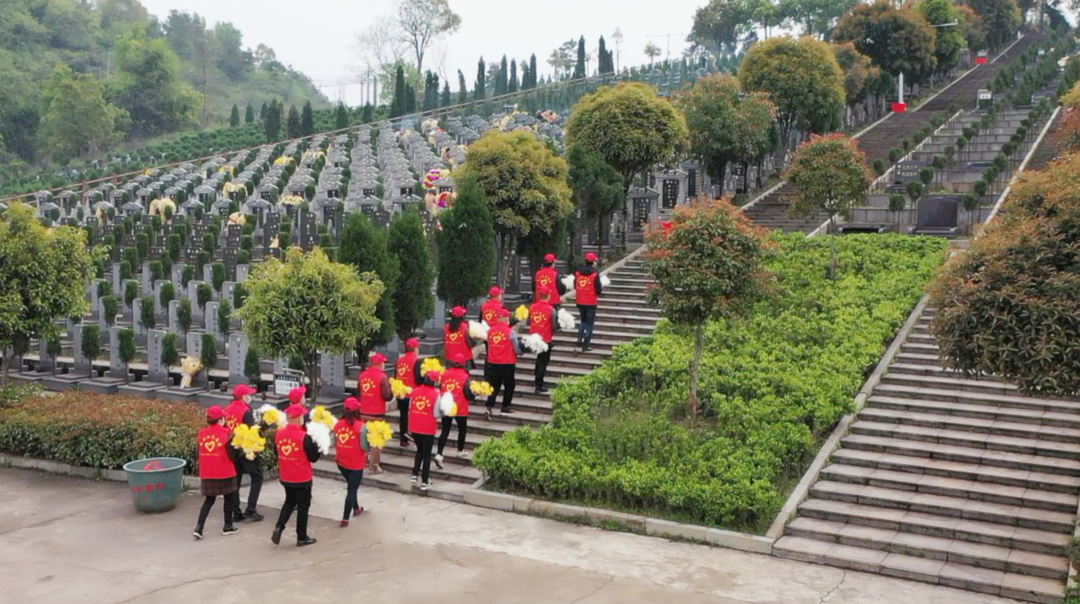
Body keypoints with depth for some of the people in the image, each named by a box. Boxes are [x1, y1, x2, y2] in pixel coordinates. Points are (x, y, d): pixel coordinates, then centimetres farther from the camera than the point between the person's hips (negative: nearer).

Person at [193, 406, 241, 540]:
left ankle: (199, 528, 2)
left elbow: (200, 453, 9)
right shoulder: (226, 433, -13)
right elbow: (231, 454, -11)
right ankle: (228, 526, 22)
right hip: (224, 473, -4)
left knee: (209, 500, 14)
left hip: (207, 473, 4)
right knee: (229, 498, 14)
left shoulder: (202, 433, 1)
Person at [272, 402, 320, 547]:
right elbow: (313, 458, -14)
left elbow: (277, 453, 9)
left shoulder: (279, 433, -5)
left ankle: (278, 528, 7)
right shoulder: (304, 437, -22)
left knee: (290, 502, 25)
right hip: (302, 479, -5)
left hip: (285, 478, 5)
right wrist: (315, 444, 0)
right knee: (303, 506, 11)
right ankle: (302, 538, 19)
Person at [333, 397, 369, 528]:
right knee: (352, 489, 5)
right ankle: (345, 519, 5)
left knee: (351, 486, 27)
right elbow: (364, 447, -20)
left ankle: (356, 509, 43)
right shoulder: (361, 426, -20)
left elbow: (334, 443, 4)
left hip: (341, 462, 5)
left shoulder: (337, 424, -5)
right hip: (356, 464, -5)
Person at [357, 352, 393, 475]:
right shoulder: (382, 376, -16)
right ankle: (374, 466, 7)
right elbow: (387, 396, -18)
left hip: (363, 412, 6)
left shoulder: (362, 375, 4)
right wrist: (392, 392, 1)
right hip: (377, 414, -6)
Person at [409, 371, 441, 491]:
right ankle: (424, 482, 13)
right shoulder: (435, 394, -14)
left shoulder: (415, 391, 0)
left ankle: (415, 475, 20)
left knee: (419, 451, 25)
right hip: (428, 429, -4)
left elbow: (410, 408, 6)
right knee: (427, 454, 9)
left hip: (414, 427, 4)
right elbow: (436, 414, -13)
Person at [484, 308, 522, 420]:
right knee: (509, 386, 15)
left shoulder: (490, 331, -1)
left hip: (492, 363, 4)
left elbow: (489, 346, 8)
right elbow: (517, 350, -9)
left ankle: (489, 408, -2)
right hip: (507, 364, -4)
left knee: (494, 387, 11)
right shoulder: (511, 332, -13)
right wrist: (521, 350, 12)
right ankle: (505, 408, 19)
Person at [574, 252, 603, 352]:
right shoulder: (595, 274, -14)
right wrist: (601, 288, 7)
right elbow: (598, 290, -15)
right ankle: (585, 346, 4)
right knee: (589, 323, 6)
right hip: (591, 303, -4)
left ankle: (580, 338, 10)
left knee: (583, 320, 25)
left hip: (580, 302, 4)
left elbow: (575, 287, 8)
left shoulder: (578, 273, 0)